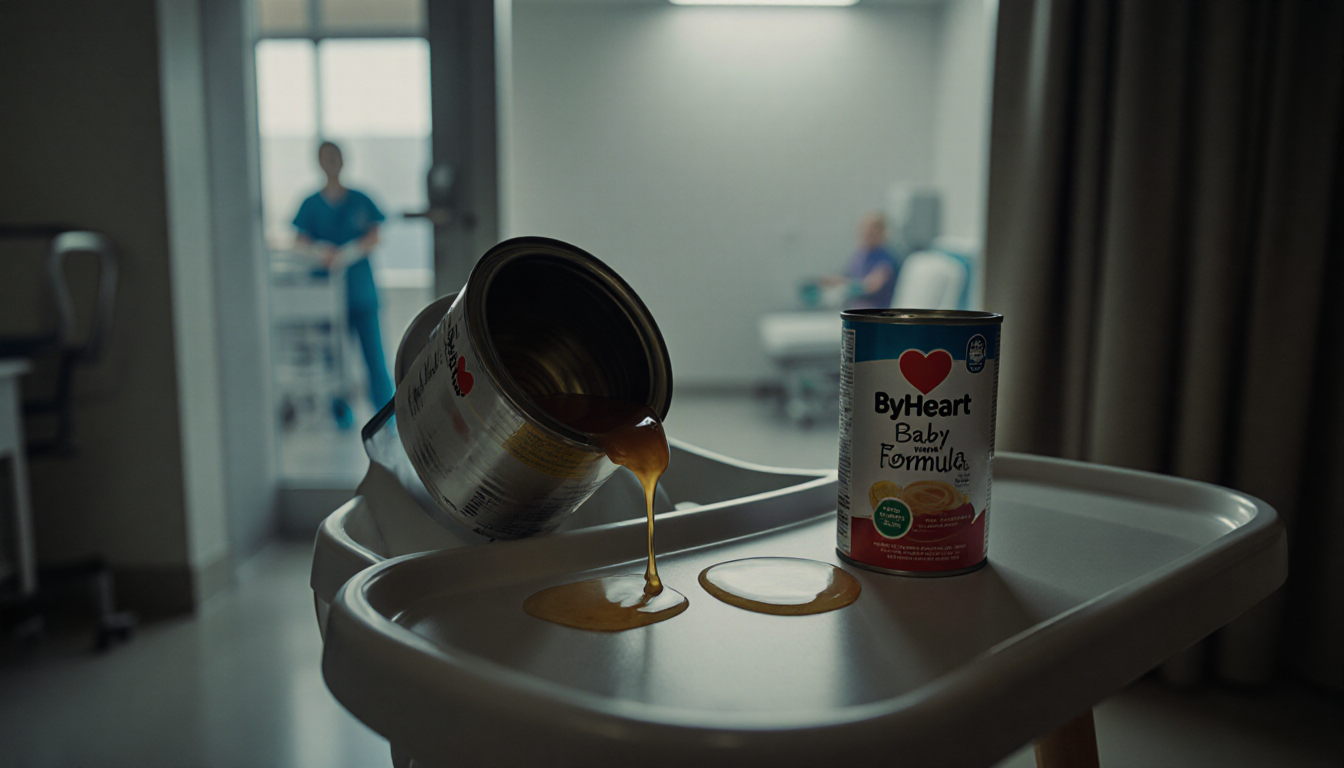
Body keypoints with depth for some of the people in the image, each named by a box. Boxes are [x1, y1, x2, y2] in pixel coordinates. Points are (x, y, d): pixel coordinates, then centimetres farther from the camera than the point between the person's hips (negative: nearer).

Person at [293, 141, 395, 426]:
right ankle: (341, 413, 16)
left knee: (372, 349, -4)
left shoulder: (360, 200, 4)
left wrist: (347, 253, -22)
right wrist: (319, 250, -24)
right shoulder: (311, 204, 7)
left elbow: (374, 238, -5)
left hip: (361, 287, -1)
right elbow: (301, 240, -1)